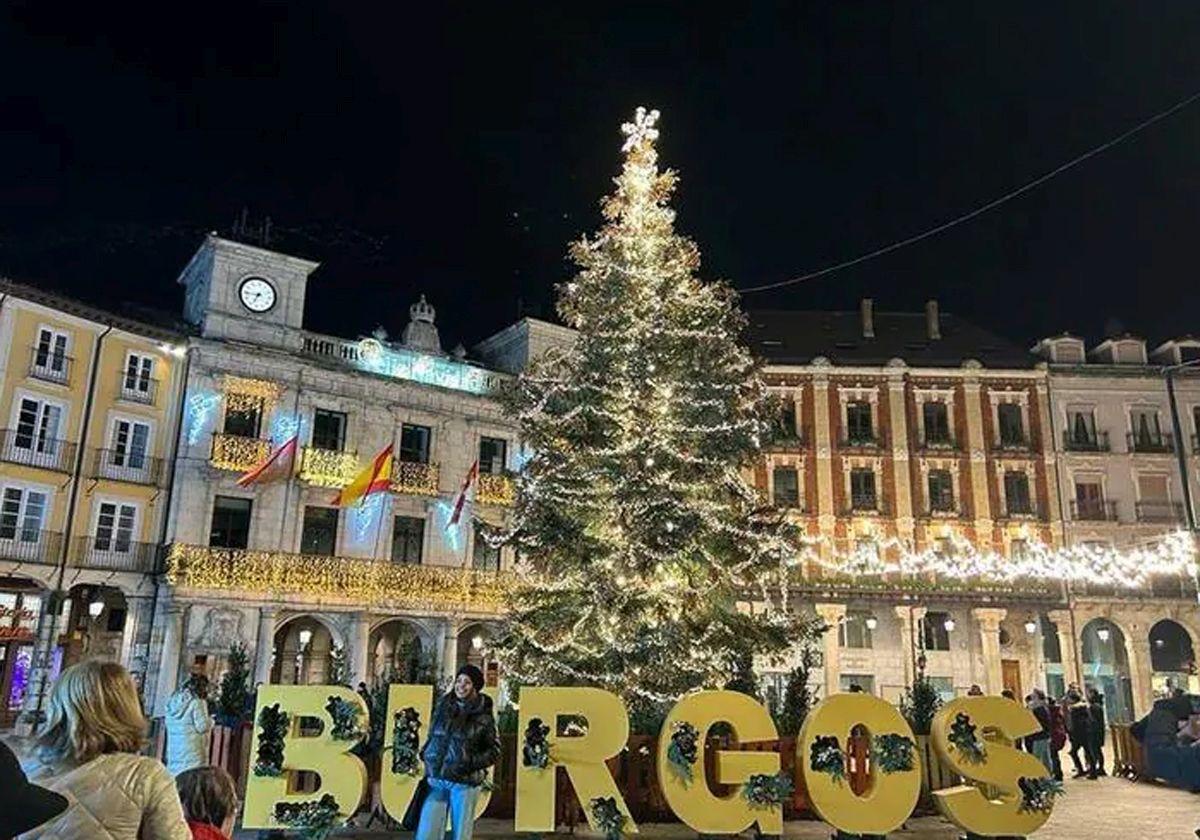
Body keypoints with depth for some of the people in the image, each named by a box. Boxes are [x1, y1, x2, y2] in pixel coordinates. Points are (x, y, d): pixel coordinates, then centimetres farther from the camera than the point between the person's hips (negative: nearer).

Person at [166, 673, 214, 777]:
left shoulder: (173, 699, 10)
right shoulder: (197, 702, -11)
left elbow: (168, 723, 19)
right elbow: (202, 726, -14)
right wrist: (211, 721, 7)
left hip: (174, 747, 7)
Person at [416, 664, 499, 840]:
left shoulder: (483, 716, -3)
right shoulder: (443, 707, 7)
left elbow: (494, 752, 0)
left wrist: (471, 763, -13)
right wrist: (425, 754, 5)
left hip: (464, 783, -2)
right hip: (436, 780, 3)